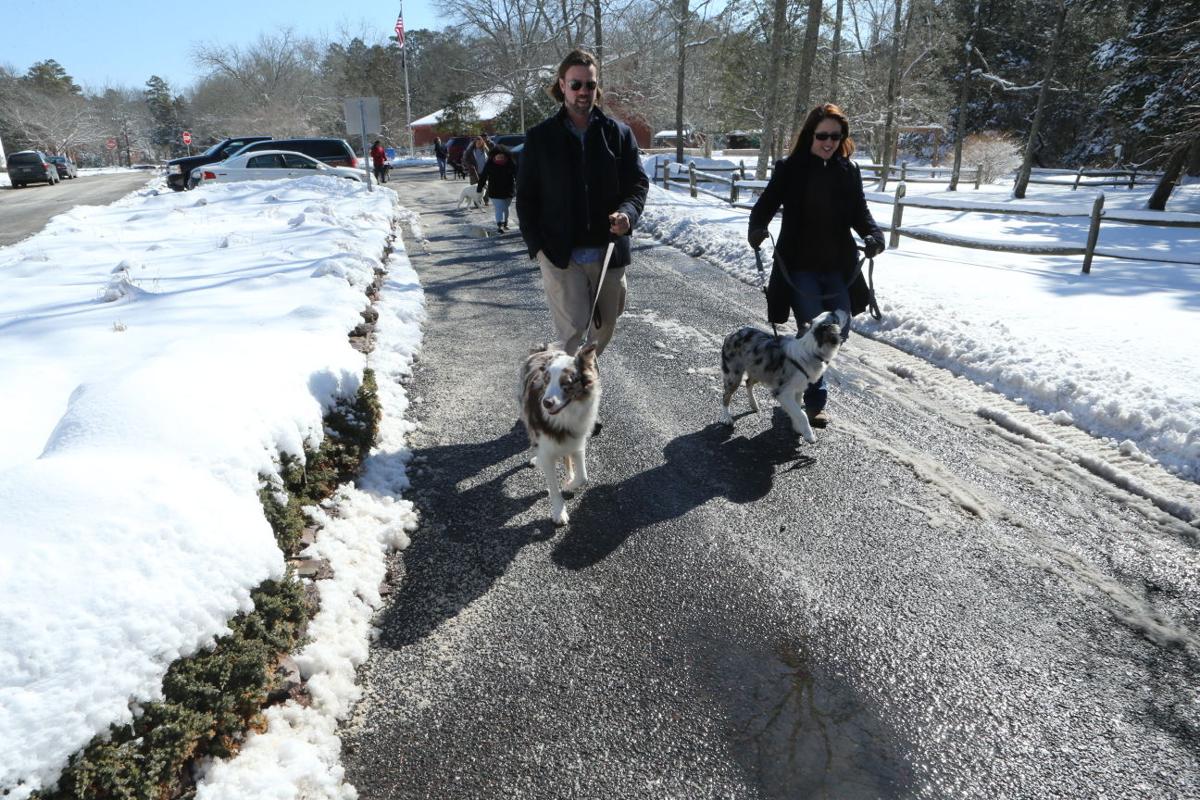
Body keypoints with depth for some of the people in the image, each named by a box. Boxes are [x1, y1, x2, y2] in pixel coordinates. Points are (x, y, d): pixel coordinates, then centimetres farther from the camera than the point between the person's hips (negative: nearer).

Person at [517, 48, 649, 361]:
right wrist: (537, 246, -5)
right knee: (573, 329, -11)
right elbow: (525, 196, 5)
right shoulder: (539, 137, 3)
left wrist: (628, 213, -18)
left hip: (609, 253, 3)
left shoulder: (619, 133, 6)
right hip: (560, 255, -2)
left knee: (604, 327, 14)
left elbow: (638, 183, 5)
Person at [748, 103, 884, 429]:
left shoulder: (848, 170, 6)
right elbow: (766, 204, -5)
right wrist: (757, 229, -27)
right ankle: (814, 402, 9)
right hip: (800, 267, -4)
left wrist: (873, 234, -12)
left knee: (839, 331, 7)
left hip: (837, 267, 5)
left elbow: (859, 212, 8)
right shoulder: (790, 169, -4)